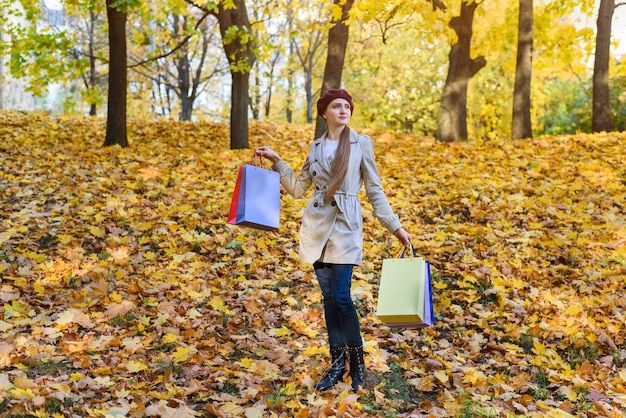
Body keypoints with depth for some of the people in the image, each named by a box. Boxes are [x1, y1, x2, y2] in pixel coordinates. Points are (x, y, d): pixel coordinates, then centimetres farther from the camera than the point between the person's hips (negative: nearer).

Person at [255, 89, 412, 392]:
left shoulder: (361, 144, 0)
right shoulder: (316, 146, 10)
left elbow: (375, 191, 3)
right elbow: (298, 188, 15)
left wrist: (395, 227, 0)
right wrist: (277, 162, 7)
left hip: (345, 226, -4)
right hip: (317, 225, 4)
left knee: (341, 296, -10)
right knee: (328, 296, 7)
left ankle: (357, 360, 10)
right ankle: (338, 362, 18)